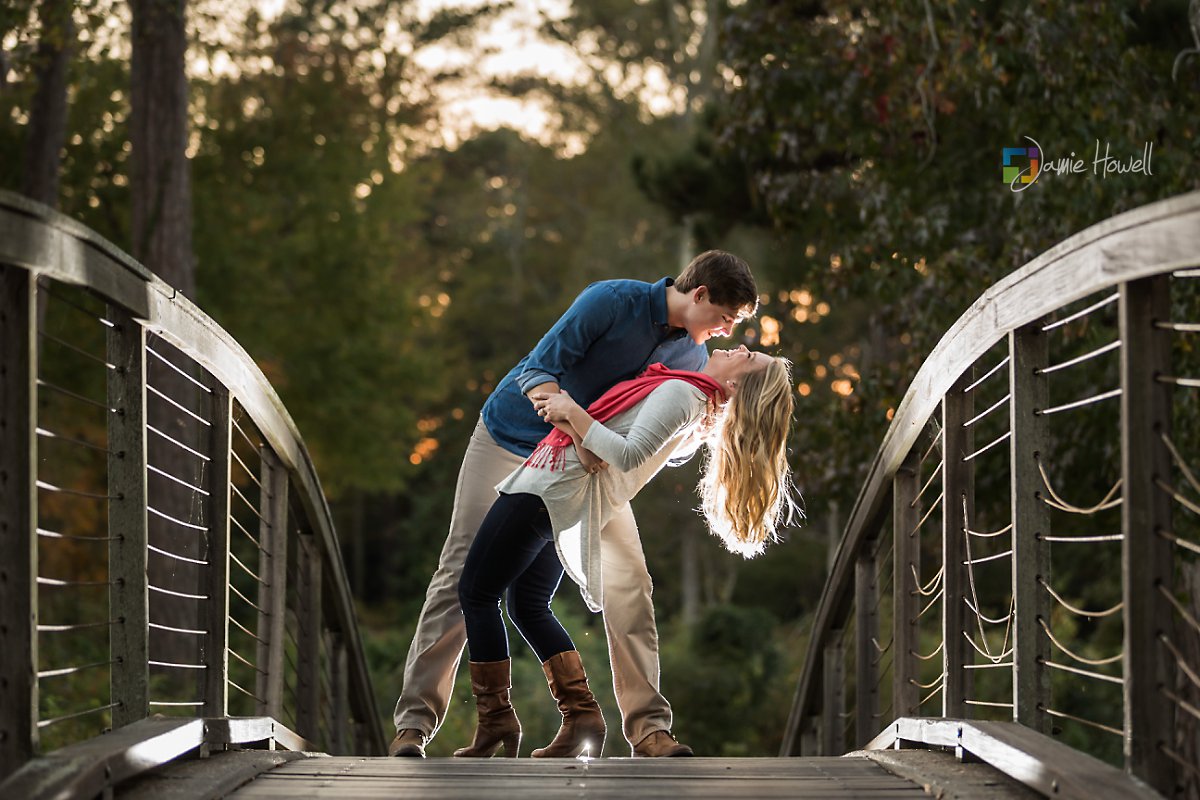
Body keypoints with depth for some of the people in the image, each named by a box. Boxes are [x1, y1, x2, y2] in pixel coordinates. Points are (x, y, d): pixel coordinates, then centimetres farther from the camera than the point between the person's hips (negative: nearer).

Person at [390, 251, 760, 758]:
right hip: (510, 443, -5)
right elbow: (538, 373, -29)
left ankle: (648, 727, -5)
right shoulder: (611, 302, -26)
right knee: (463, 573, -8)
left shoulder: (692, 357, -6)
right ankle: (415, 722, -5)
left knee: (629, 581, -8)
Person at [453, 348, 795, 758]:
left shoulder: (679, 391, -18)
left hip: (547, 489, -9)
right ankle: (581, 716, 5)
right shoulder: (701, 406, 10)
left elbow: (628, 456, -27)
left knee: (476, 593, -1)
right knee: (529, 608, 16)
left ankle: (495, 722, -2)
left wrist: (574, 413, -23)